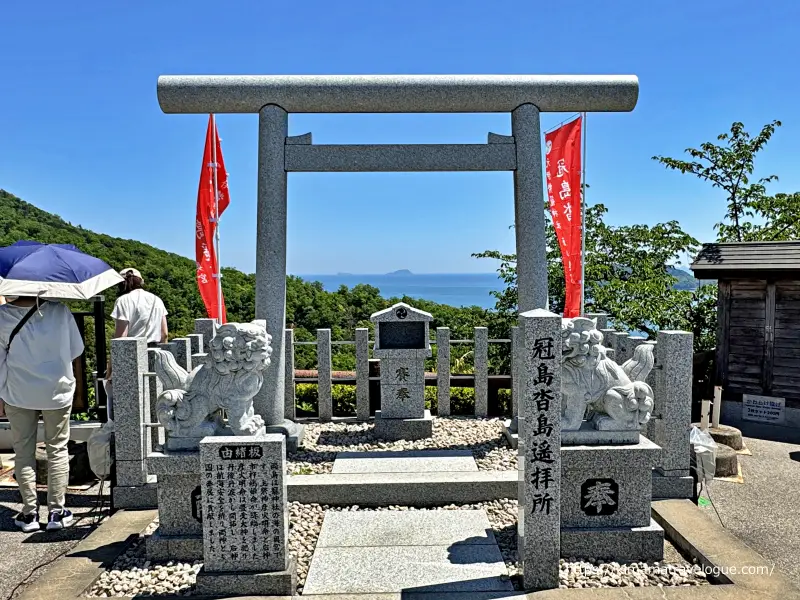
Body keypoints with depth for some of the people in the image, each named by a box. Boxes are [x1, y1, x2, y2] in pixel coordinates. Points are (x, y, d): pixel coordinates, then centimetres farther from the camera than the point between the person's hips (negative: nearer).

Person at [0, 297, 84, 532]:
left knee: (24, 451, 11)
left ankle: (29, 513, 14)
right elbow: (77, 349, -1)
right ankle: (57, 511, 13)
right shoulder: (59, 311, -10)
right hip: (57, 391, 0)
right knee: (57, 449, 10)